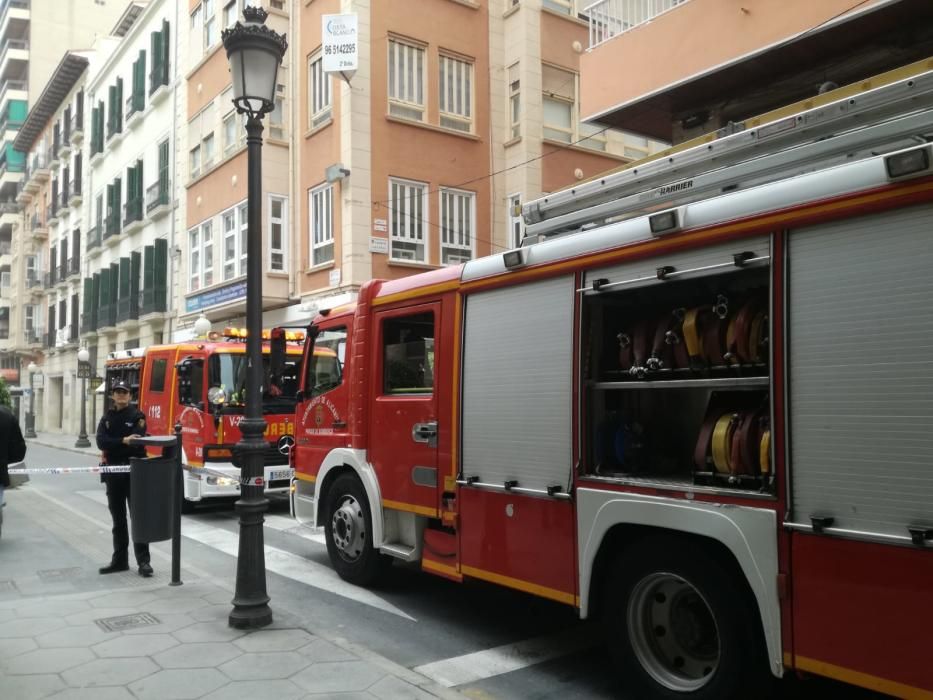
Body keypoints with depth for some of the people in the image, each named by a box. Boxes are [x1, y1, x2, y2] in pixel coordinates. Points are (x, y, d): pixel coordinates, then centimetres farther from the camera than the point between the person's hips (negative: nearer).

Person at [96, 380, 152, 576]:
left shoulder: (137, 416, -1)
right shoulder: (107, 418, 11)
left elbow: (136, 443, -15)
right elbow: (101, 442, -6)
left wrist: (113, 446, -17)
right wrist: (123, 441, -20)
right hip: (113, 474, 5)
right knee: (118, 519, 12)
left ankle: (143, 561, -1)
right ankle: (120, 560, 20)